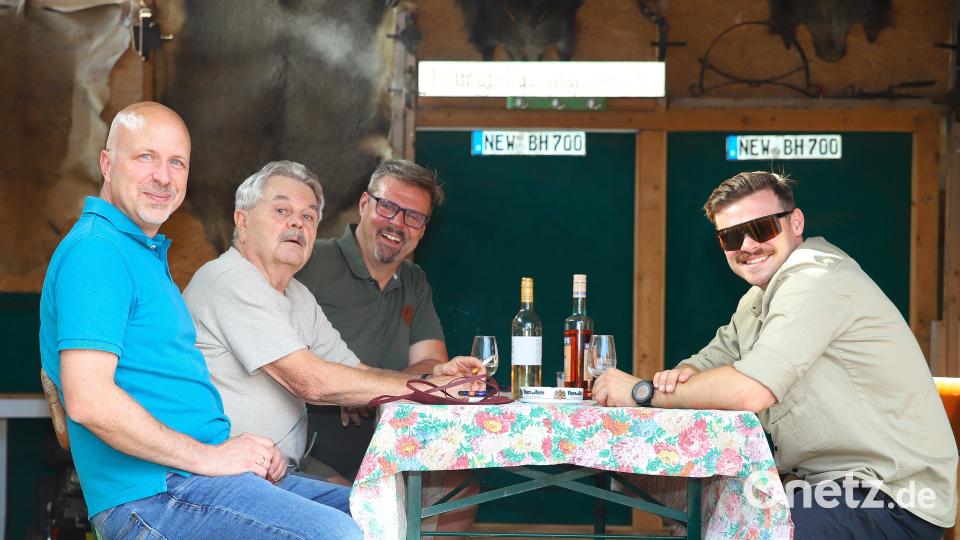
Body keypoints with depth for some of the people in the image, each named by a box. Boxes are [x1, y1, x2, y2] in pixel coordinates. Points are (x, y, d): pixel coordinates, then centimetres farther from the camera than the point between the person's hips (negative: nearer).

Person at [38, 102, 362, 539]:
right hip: (151, 492, -10)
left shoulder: (148, 254, 21)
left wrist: (252, 452, 8)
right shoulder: (95, 250, -12)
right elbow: (88, 400, -23)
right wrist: (210, 456, -16)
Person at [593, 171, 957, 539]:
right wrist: (682, 374, -9)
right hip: (826, 482, 9)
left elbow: (750, 392, -25)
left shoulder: (816, 279, -18)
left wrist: (642, 391, -15)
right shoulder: (759, 296, 13)